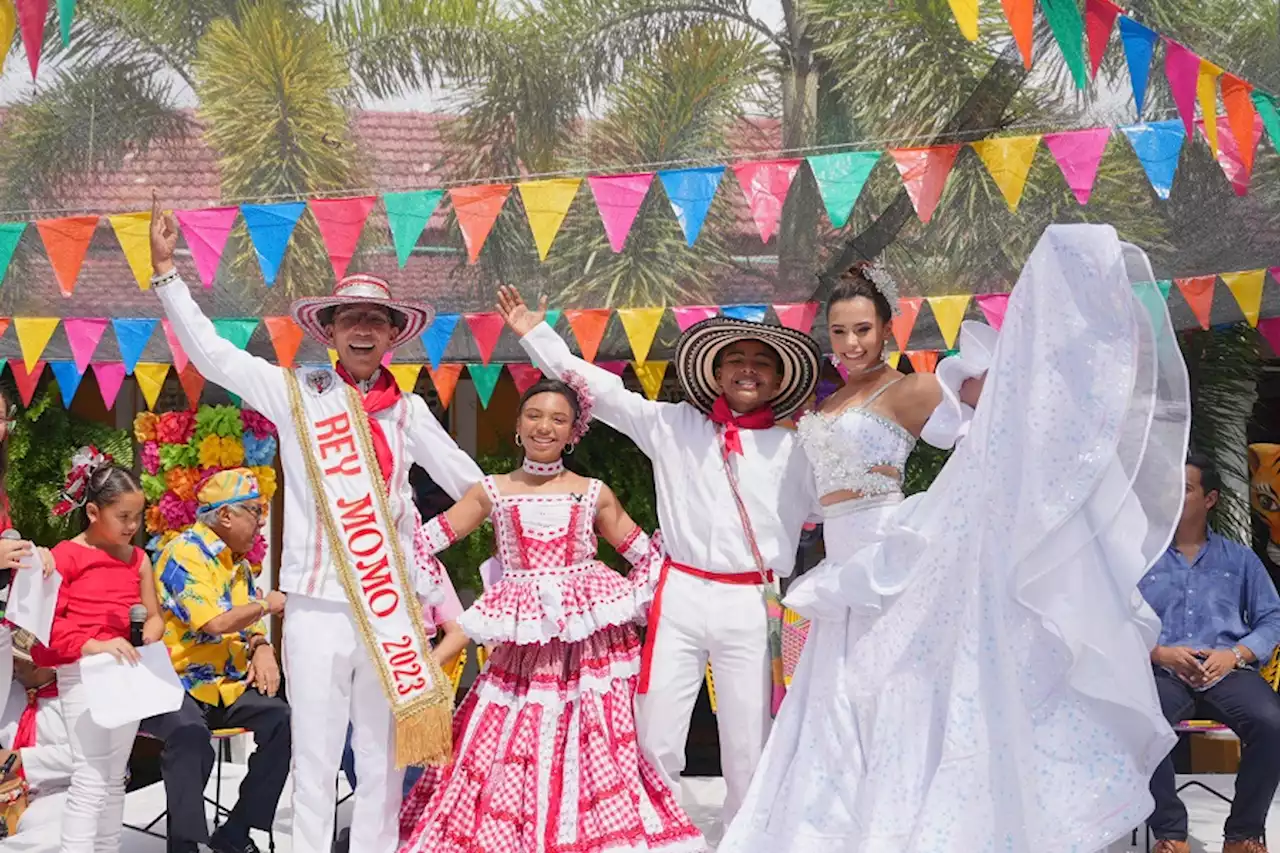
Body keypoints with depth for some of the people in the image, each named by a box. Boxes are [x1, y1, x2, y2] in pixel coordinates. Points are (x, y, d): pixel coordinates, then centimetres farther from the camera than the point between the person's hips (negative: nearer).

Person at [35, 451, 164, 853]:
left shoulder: (138, 558, 10)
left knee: (114, 778, 12)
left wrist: (148, 637, -8)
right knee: (90, 778, -11)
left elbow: (154, 616, 14)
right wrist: (94, 645, -24)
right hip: (83, 672, -6)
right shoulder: (66, 555, -7)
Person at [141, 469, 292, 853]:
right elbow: (215, 623, -23)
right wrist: (268, 604, -9)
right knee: (190, 733, -38)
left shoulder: (237, 560, 15)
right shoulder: (183, 554, -12)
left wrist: (262, 650, -4)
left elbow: (250, 623, 19)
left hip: (226, 684, 7)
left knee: (281, 719, -18)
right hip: (176, 684, -7)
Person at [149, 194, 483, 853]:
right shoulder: (296, 395, 2)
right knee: (314, 760, 2)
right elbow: (210, 352, 1)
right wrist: (165, 268, -1)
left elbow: (469, 482, 15)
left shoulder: (409, 411, 8)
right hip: (317, 606, -2)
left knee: (384, 759, 10)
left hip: (392, 607, 2)